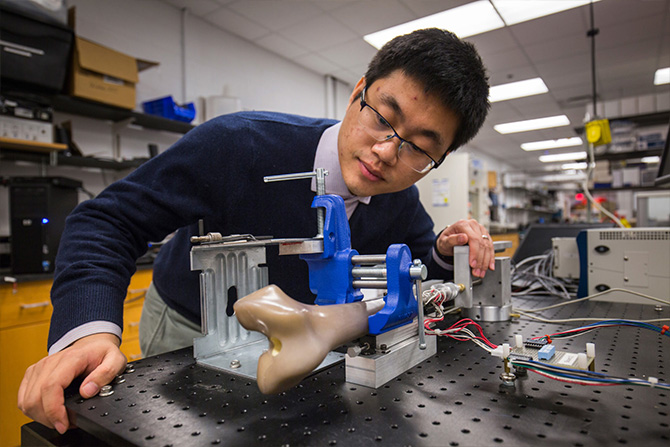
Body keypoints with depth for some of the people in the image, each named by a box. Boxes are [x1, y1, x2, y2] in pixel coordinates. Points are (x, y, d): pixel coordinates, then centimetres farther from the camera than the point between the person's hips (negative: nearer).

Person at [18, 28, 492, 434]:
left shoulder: (400, 202, -17)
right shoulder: (239, 144, -34)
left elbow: (423, 258, 1)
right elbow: (110, 219, -27)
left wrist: (447, 252, -24)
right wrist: (90, 329, -42)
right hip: (190, 330, -2)